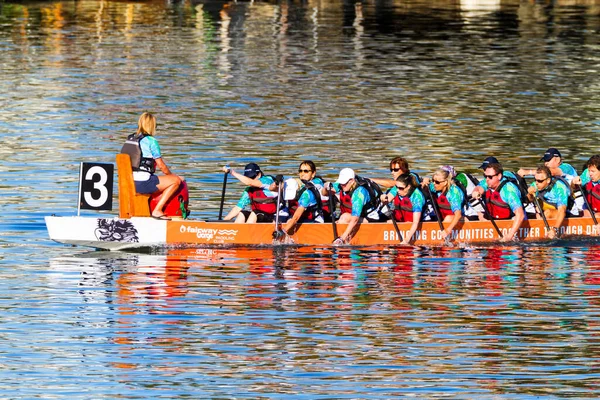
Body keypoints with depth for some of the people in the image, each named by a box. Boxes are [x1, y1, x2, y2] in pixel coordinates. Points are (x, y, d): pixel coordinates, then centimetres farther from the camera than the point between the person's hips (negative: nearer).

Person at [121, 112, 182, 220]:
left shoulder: (130, 139, 13)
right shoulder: (151, 141, -9)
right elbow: (161, 165, -4)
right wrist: (171, 175, 18)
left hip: (128, 184, 8)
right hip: (143, 184, -8)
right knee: (176, 181, 0)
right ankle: (157, 210, -2)